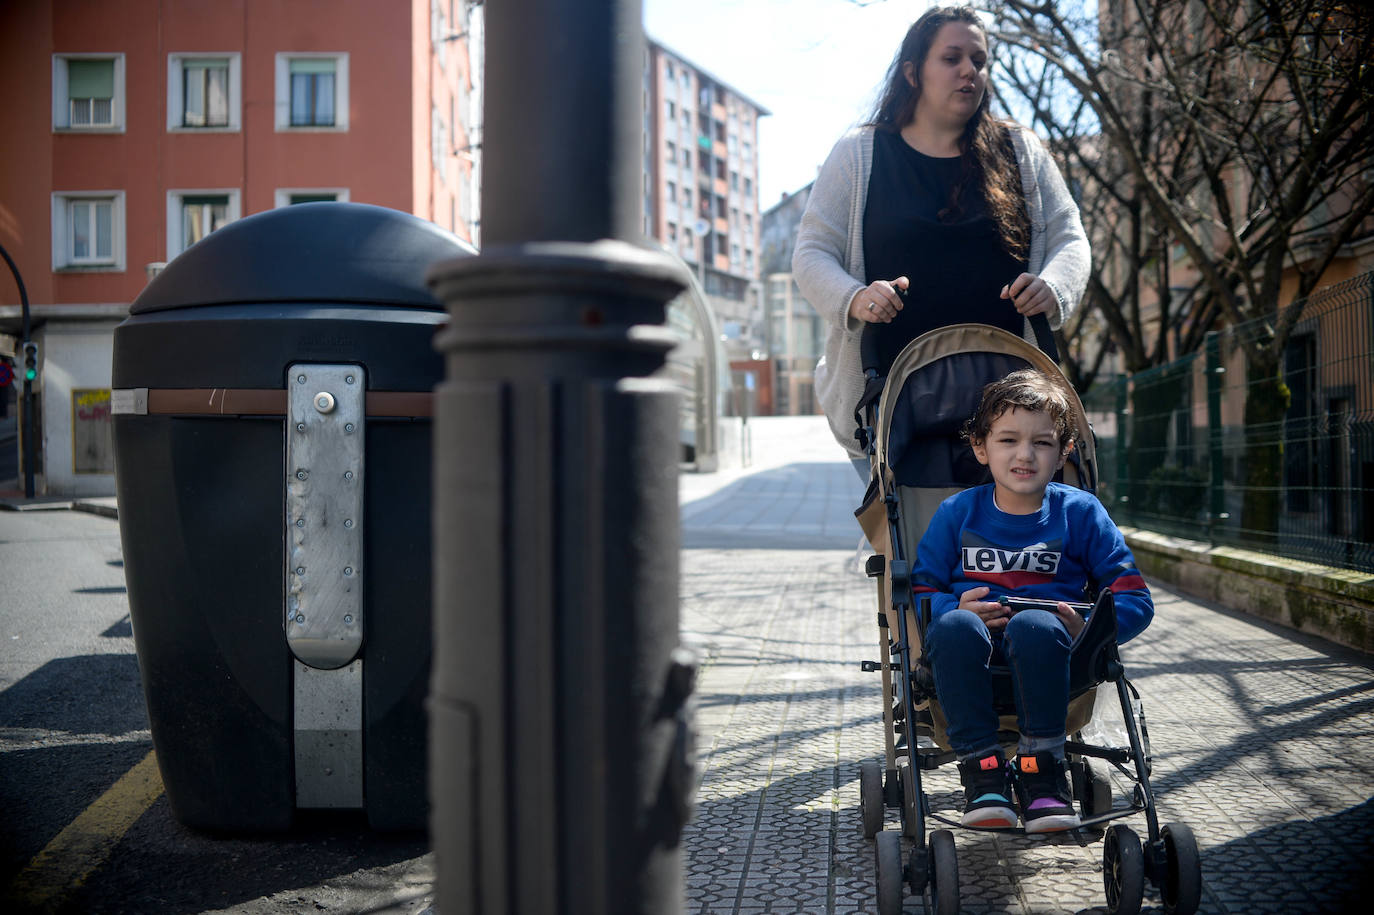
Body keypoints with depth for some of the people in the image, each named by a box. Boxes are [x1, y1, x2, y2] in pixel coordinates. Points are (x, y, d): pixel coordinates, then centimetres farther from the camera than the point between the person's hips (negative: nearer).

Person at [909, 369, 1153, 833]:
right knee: (954, 626, -36)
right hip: (974, 657, 1)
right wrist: (956, 608, -14)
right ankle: (982, 769, -27)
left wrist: (1087, 627, -16)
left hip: (1049, 656, -1)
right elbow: (919, 591, 8)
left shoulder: (1080, 512, 7)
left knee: (1035, 625, -37)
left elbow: (1136, 600, 5)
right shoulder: (956, 513, 10)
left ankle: (1041, 770, -24)